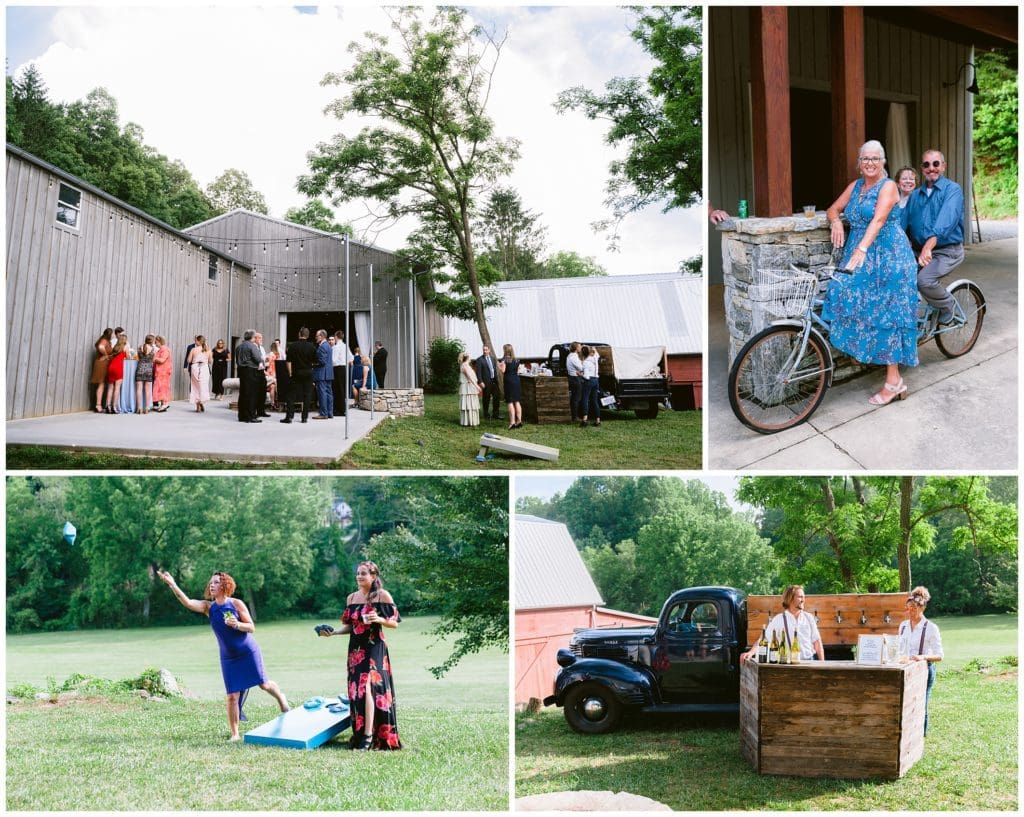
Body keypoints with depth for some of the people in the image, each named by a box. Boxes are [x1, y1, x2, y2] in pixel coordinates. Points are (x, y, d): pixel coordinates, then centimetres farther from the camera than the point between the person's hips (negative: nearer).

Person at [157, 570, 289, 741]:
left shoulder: (236, 604, -10)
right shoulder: (208, 607, -3)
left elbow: (251, 627, -8)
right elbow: (188, 603, -20)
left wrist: (237, 624, -28)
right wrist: (172, 585, -33)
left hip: (249, 652, -2)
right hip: (228, 658, 2)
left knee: (264, 684, 3)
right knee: (232, 696, -3)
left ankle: (280, 697, 38)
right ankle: (235, 734, 7)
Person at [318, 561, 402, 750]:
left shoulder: (382, 595, -2)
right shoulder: (352, 597, 13)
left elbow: (394, 623, -2)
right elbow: (349, 626, 16)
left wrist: (379, 619, -20)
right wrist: (332, 632, 0)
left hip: (374, 648, -6)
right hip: (355, 648, 6)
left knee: (367, 686, -17)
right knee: (356, 689, 2)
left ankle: (369, 735, -19)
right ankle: (359, 732, 10)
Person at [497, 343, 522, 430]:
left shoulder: (504, 360, -7)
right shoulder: (516, 360, 11)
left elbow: (503, 370, -16)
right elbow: (517, 372, 14)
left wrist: (499, 366, 1)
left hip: (509, 381, -6)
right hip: (517, 380, 6)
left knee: (510, 402, -5)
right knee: (517, 401, 8)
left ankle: (512, 422, -10)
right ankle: (519, 420, 6)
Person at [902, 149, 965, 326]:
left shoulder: (952, 190, -6)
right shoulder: (915, 195, 15)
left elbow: (947, 219, -23)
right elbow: (903, 222, 10)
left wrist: (930, 244, -39)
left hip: (946, 252, -6)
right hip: (918, 250, 6)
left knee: (925, 280, -31)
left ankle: (947, 307, -1)